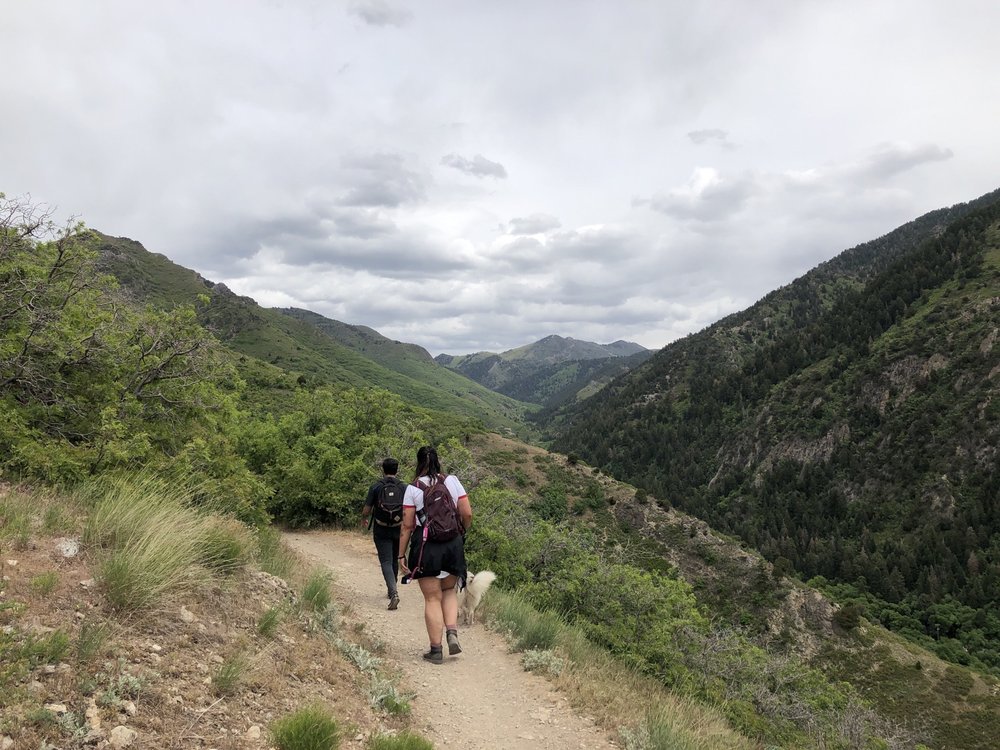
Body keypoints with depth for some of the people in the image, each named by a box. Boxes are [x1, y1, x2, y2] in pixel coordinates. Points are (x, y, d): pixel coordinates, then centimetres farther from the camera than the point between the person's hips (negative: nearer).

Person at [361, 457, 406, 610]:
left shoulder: (375, 487, -6)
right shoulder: (403, 487, -2)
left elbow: (366, 510, -3)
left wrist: (363, 520, 18)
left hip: (381, 530, -2)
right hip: (399, 530, 2)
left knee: (386, 562, -3)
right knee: (395, 560, 20)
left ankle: (394, 592, -22)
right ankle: (391, 590, 33)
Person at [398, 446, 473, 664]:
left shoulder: (413, 488, -4)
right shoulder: (452, 481, 2)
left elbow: (407, 525, -5)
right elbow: (467, 514, -1)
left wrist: (402, 554, 2)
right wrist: (463, 533, 19)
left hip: (426, 546, -2)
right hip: (453, 544, 2)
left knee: (432, 598, 6)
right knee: (449, 591, 22)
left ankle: (436, 650, 11)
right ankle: (452, 633, 3)